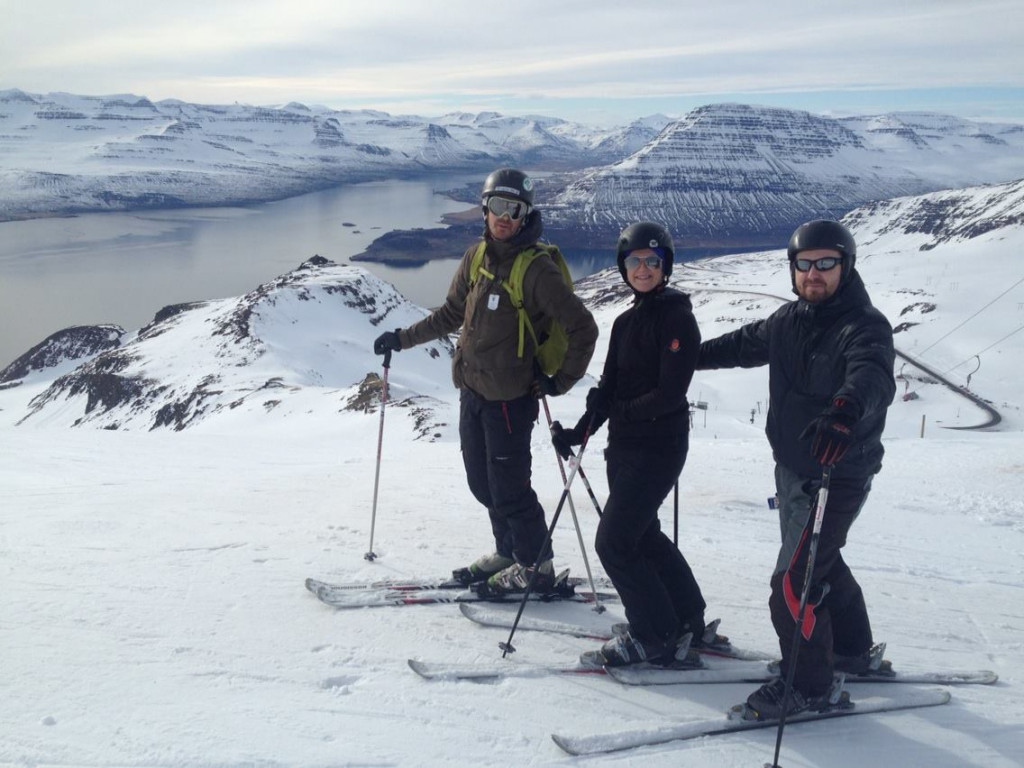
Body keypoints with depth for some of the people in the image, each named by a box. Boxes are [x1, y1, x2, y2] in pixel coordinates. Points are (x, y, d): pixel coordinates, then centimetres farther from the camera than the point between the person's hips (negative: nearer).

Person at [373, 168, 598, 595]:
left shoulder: (536, 268, -16)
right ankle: (508, 552, 33)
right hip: (472, 390, 7)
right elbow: (451, 314, 19)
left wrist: (561, 382, -13)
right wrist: (403, 338, 19)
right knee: (482, 483, 15)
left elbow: (583, 328, -15)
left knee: (508, 487, 0)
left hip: (510, 398, -7)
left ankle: (535, 566, 17)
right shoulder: (477, 256, 6)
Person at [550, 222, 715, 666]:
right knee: (643, 534, 18)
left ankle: (654, 637, 7)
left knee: (613, 542, -8)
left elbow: (670, 393, -19)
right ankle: (686, 618, 35)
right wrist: (580, 431, -4)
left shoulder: (676, 317, -12)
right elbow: (609, 387, 9)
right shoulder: (626, 322, 12)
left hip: (658, 448, -9)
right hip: (623, 446, 9)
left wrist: (620, 411, -13)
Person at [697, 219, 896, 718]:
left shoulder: (864, 327, -18)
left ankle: (807, 685, 10)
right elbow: (745, 344, 24)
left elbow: (873, 375, -39)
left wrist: (845, 410, -60)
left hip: (837, 477, -8)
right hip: (791, 468, 8)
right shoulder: (789, 320, 4)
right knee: (821, 562, 24)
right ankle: (852, 650, 45)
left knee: (794, 582, -8)